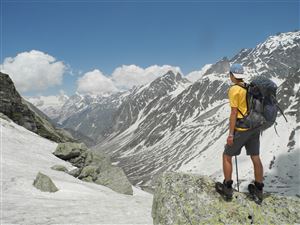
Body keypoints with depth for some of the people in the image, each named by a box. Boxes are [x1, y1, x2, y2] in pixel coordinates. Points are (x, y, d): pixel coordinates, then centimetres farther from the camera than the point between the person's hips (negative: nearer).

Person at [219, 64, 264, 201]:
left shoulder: (234, 89, -15)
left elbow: (234, 113, -18)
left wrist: (230, 134, -14)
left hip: (241, 129, -7)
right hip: (254, 128, 7)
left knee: (227, 156, 9)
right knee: (255, 158, 14)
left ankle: (227, 188, 16)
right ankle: (259, 190, 25)